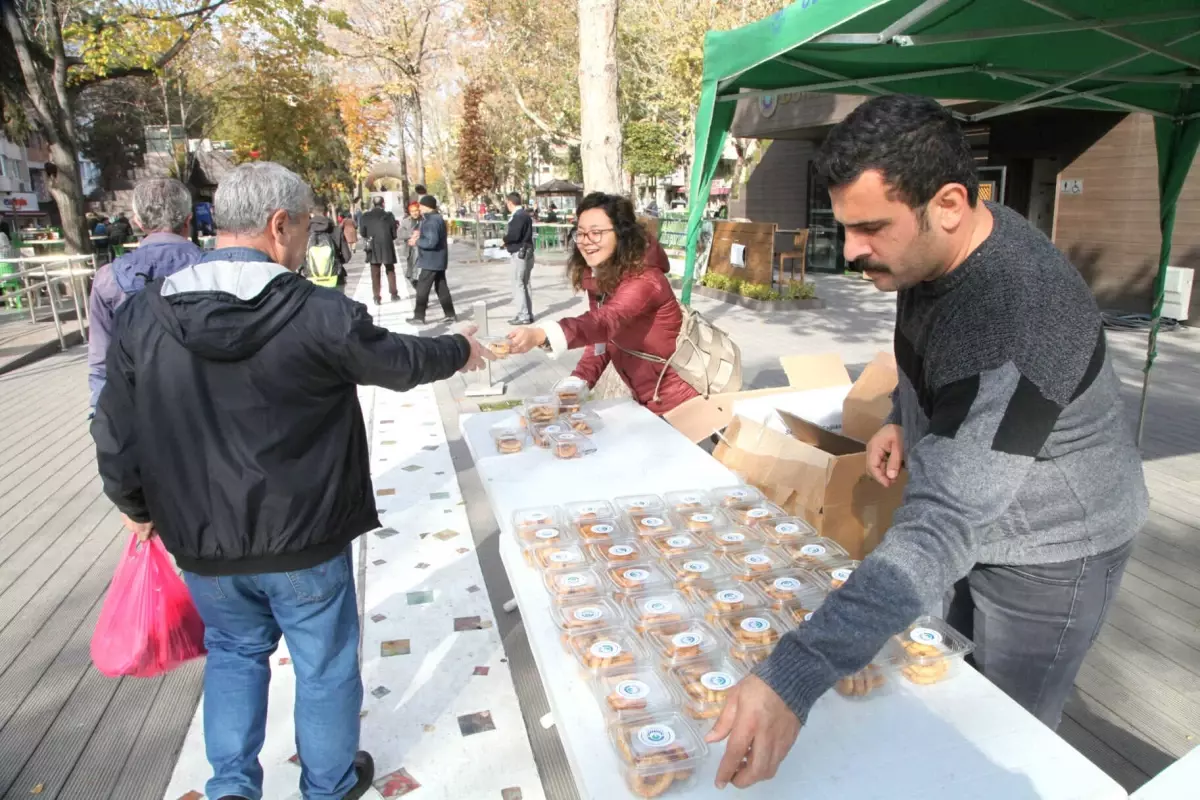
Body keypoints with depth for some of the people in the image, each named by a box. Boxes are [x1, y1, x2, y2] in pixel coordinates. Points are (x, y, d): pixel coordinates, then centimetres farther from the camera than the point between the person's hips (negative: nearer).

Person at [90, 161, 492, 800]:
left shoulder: (142, 317, -8)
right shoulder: (321, 314, -19)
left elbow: (115, 437, -1)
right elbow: (401, 362, -3)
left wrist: (138, 507, 17)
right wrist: (459, 351, 17)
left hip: (204, 540, 3)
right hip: (305, 538, -3)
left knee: (234, 651, 28)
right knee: (324, 663, 18)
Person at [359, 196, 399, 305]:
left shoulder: (366, 216, -4)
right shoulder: (389, 215, -7)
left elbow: (362, 232, 2)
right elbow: (394, 233, -3)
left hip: (373, 248, 0)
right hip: (387, 247, 0)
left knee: (375, 274, 6)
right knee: (390, 271, 16)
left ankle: (376, 297, 3)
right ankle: (393, 294, 17)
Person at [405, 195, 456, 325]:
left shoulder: (431, 221, -19)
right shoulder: (437, 218, 14)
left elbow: (431, 242, -26)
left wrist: (417, 241, -13)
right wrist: (419, 235, 4)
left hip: (431, 261, -10)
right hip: (438, 260, 10)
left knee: (422, 289, -3)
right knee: (442, 288, 12)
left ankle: (419, 317, 1)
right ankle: (450, 315, 13)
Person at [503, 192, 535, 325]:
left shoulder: (517, 216, -16)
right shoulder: (525, 214, 14)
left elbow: (514, 235, -25)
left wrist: (504, 239, -6)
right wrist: (508, 240, 7)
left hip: (519, 253, -10)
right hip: (527, 252, 10)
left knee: (518, 284, -6)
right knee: (525, 284, 13)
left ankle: (523, 315, -5)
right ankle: (528, 314, 18)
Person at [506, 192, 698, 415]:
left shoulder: (644, 278, -27)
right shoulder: (597, 279, -1)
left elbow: (606, 321, -44)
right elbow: (602, 337, 1)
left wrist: (540, 335, -58)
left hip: (676, 400, -7)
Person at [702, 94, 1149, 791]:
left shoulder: (1014, 320, -39)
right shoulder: (937, 249, -10)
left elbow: (944, 526, -47)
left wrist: (793, 680, -52)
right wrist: (904, 419, -4)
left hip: (1050, 555, -8)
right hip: (983, 520, 8)